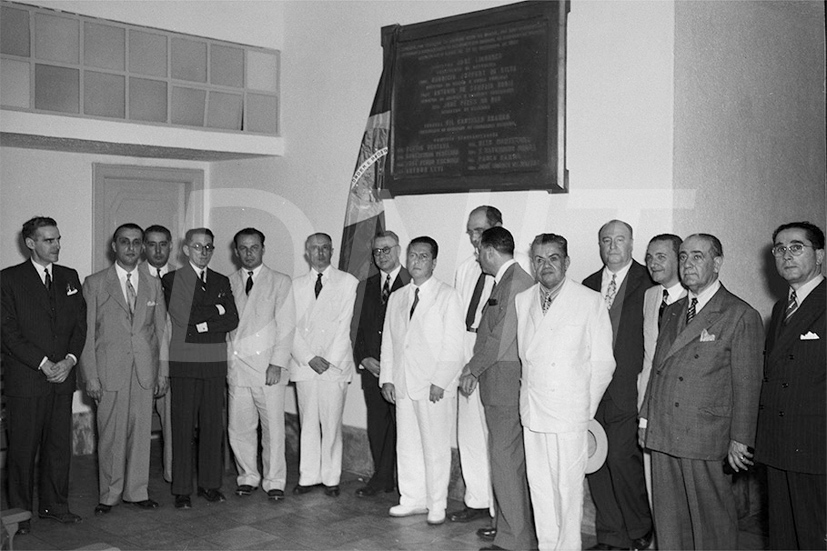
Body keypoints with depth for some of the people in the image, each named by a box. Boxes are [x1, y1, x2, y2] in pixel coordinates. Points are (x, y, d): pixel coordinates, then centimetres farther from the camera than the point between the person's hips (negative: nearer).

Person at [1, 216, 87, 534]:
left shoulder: (69, 278, 13)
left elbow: (80, 324, 10)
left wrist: (69, 360, -6)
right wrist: (43, 364, -13)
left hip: (63, 377, 4)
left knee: (60, 445, 8)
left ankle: (54, 505, 20)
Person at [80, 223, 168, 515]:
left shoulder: (153, 284, 10)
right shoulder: (95, 283, 2)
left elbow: (161, 329, 11)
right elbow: (86, 333, -1)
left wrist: (163, 371, 6)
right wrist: (91, 376, -6)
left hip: (144, 370, 3)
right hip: (109, 371, -2)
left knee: (141, 432, 6)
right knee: (110, 435, 2)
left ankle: (137, 491, 18)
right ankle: (109, 494, 15)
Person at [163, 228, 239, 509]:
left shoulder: (222, 282, 15)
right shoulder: (172, 279, 3)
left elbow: (232, 320, 3)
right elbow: (181, 316, -12)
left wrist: (202, 324, -9)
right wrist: (217, 310, -4)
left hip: (215, 362, 4)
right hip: (183, 362, -3)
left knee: (214, 424, 5)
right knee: (183, 425, -1)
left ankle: (210, 484, 15)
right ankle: (181, 489, 7)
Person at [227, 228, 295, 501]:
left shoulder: (280, 282, 4)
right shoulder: (229, 283, 13)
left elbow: (286, 326, -1)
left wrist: (277, 363, -10)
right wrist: (226, 360, 2)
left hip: (269, 366, -3)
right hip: (236, 366, 3)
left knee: (273, 427, -1)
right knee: (239, 427, 5)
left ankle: (274, 481, 12)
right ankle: (247, 477, 22)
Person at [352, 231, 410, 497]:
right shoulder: (366, 286, 16)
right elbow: (359, 326, 16)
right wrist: (364, 359, 2)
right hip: (371, 366, 5)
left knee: (402, 423, -5)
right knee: (376, 423, 9)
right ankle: (381, 477, 18)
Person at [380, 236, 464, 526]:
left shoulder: (447, 296, -3)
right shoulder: (397, 297, 14)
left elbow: (453, 344, -7)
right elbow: (388, 341, 16)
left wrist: (440, 382, -13)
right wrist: (387, 378, 7)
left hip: (434, 386, -5)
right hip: (402, 384, 5)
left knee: (435, 447, 1)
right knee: (406, 445, 10)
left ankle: (436, 505, 12)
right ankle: (412, 499, 22)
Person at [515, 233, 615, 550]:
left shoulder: (591, 302, -3)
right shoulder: (521, 301, 9)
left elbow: (602, 363, -1)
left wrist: (587, 408, -1)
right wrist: (528, 390, 4)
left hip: (570, 413, -4)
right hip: (532, 411, 4)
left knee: (569, 488, 1)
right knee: (539, 486, 10)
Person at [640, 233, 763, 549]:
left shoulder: (741, 316, -6)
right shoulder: (672, 312, 15)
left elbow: (747, 385, -7)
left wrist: (739, 439, -8)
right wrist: (646, 417, 12)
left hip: (704, 439, -6)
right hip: (661, 435, 6)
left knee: (712, 518, 5)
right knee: (668, 519, 12)